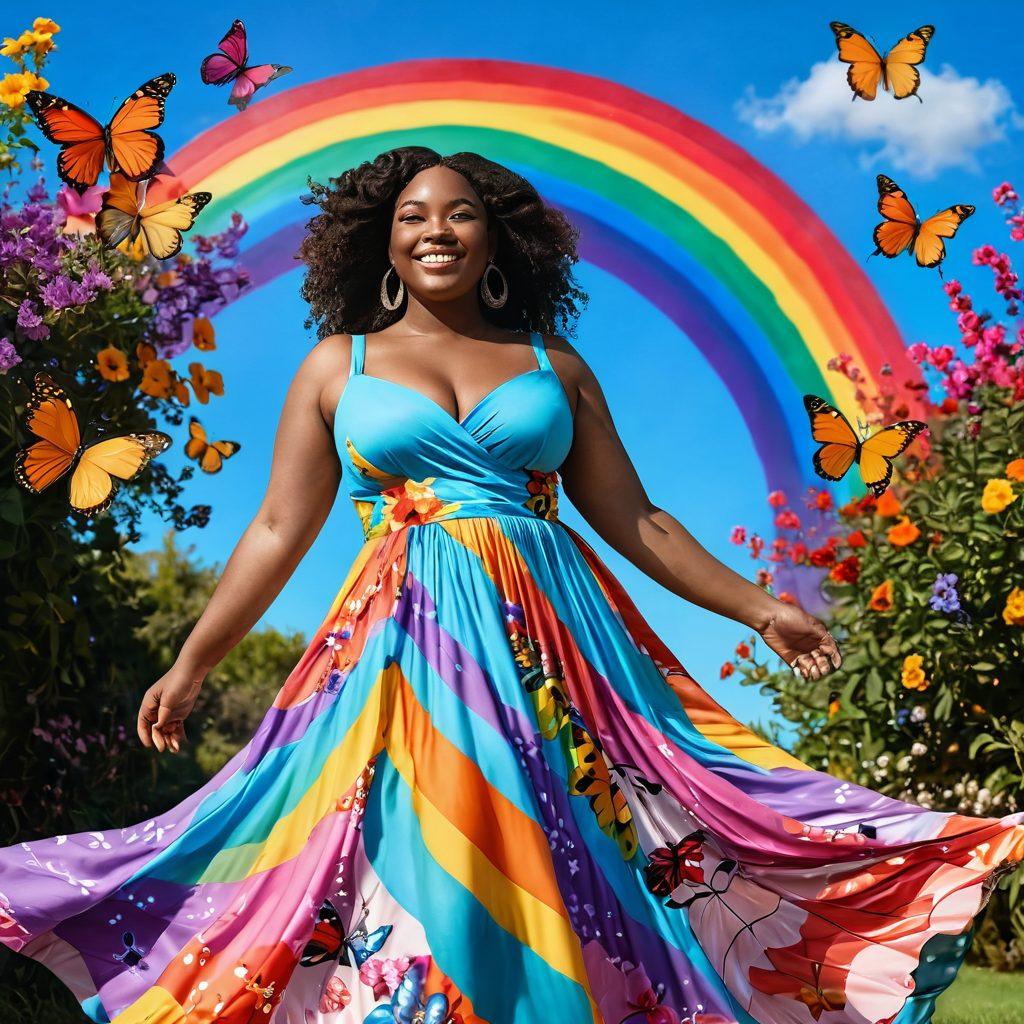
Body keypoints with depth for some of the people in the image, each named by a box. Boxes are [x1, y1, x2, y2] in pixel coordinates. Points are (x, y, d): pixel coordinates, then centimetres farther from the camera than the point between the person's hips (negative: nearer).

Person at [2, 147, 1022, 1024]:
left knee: (567, 880, -2)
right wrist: (190, 665, 6)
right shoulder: (338, 364, 11)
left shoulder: (555, 366, 13)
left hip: (554, 639, 1)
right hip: (407, 641, -1)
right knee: (418, 873, -6)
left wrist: (756, 607, 8)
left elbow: (633, 519, 14)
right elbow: (279, 532, 10)